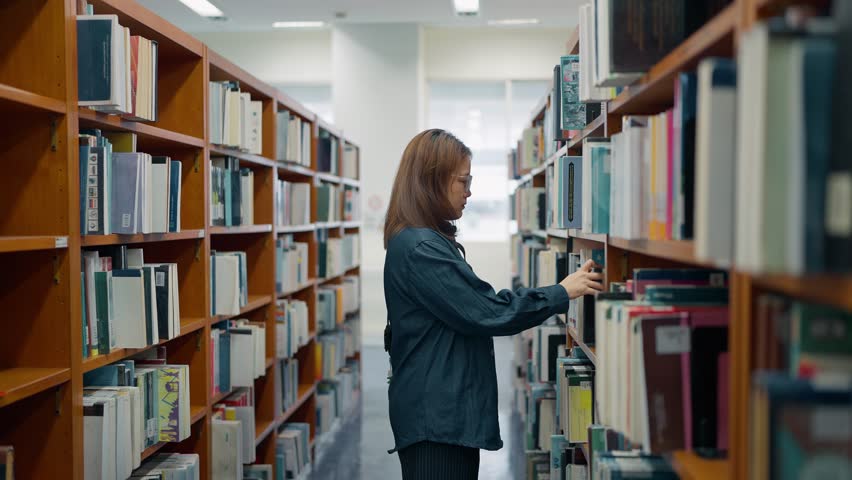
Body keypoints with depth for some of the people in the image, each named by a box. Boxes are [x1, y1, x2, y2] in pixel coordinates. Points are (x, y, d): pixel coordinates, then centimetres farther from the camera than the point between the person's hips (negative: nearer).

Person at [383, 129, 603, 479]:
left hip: (448, 412, 10)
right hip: (435, 416, -10)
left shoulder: (428, 241, 16)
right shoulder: (419, 248, -17)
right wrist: (561, 293, -11)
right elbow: (484, 313, -18)